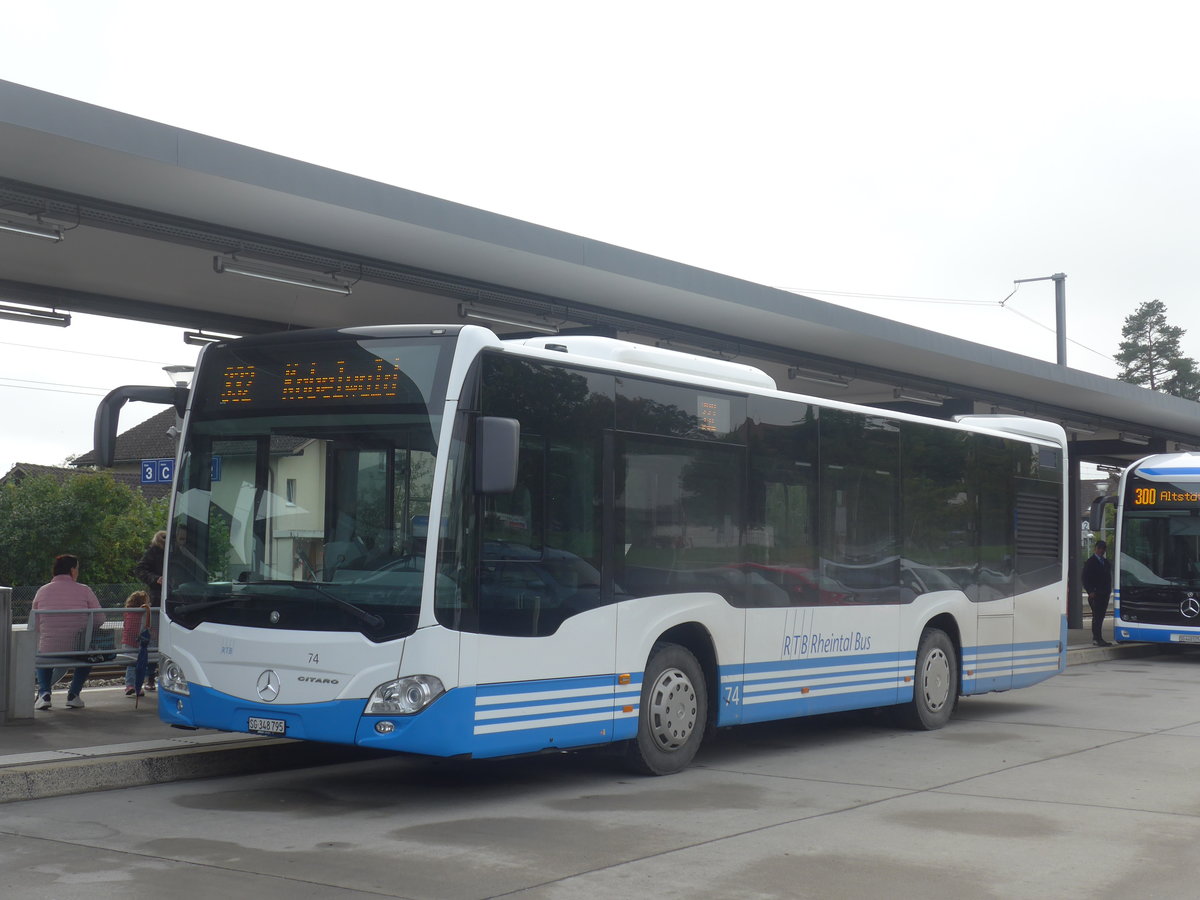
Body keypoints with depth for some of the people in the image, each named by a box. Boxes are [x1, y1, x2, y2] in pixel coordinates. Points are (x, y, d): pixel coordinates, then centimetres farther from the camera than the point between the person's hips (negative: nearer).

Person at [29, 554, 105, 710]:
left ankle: (43, 693, 16)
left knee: (40, 653, 38)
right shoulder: (84, 590, -3)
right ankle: (74, 694, 22)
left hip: (48, 651, 1)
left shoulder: (42, 591, 2)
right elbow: (99, 620, -2)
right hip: (78, 650, -1)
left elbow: (34, 626, 7)